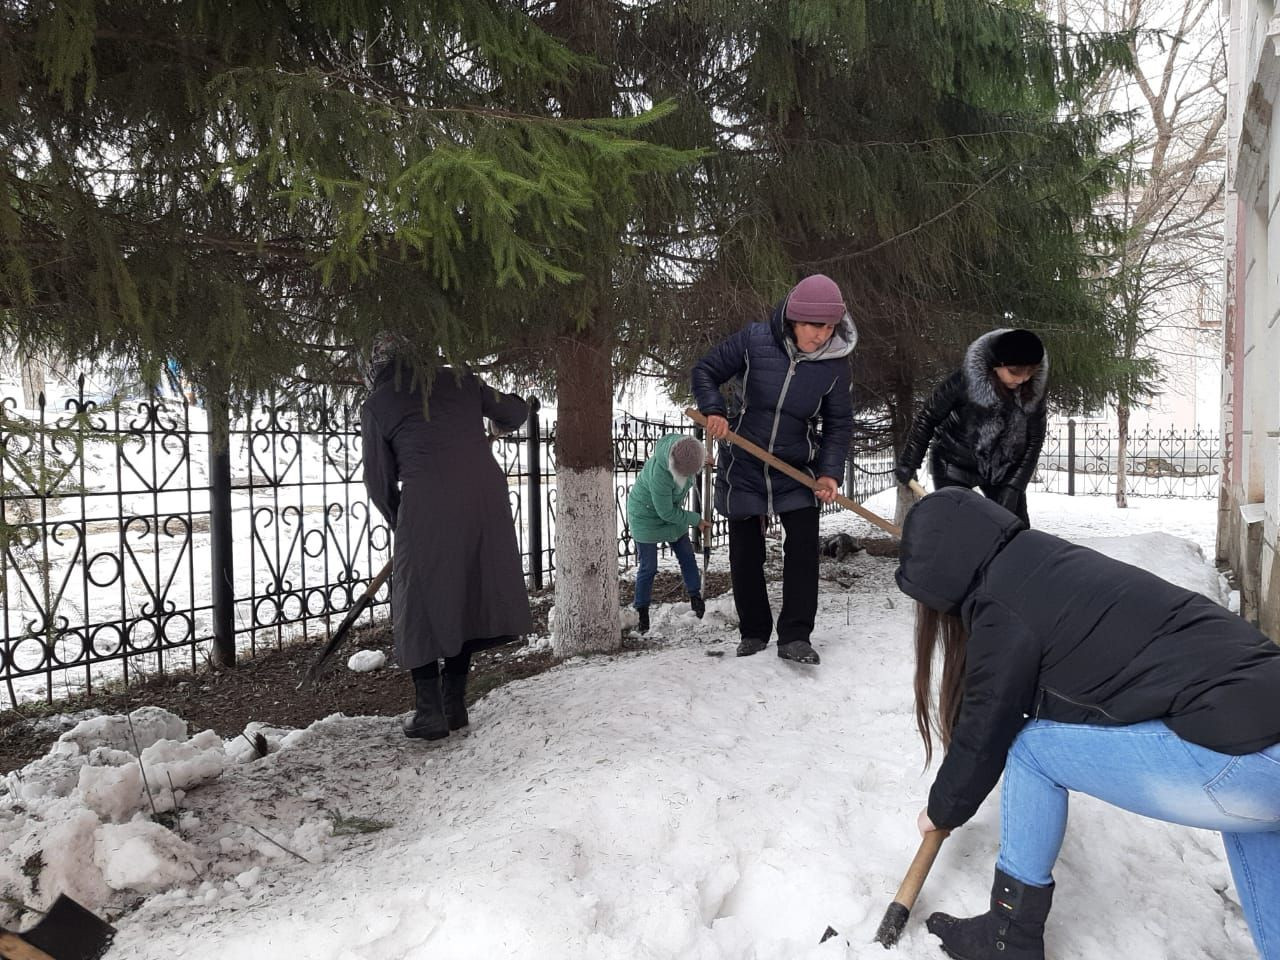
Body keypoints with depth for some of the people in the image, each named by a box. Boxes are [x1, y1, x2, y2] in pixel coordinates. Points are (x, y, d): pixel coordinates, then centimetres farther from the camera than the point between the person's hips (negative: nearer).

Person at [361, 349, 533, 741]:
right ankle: (454, 704, 24)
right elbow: (515, 413, 24)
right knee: (468, 595, 16)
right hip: (485, 495, 3)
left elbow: (379, 480, 12)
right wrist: (500, 406, 47)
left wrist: (398, 521, 28)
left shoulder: (375, 405, 12)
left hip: (427, 505, -3)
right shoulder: (459, 380, 18)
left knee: (420, 604, 12)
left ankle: (430, 712, 13)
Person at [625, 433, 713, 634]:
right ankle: (642, 612, 14)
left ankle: (696, 598, 26)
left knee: (687, 556, 10)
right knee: (648, 567, -1)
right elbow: (666, 512, -28)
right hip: (647, 516, -7)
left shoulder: (685, 447, -22)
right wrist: (695, 520, -17)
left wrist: (701, 461, 22)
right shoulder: (659, 474, -41)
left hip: (670, 512, 7)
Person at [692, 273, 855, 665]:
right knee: (745, 553, 7)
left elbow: (838, 424, -3)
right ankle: (753, 632, 24)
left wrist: (830, 472, -15)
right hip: (743, 469, 0)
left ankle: (795, 636, 3)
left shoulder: (835, 362, -10)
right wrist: (714, 411, -20)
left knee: (803, 548, -8)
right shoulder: (754, 340, -15)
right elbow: (705, 371, -3)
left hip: (796, 471, 1)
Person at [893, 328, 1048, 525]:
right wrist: (908, 463, -8)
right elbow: (927, 418, -13)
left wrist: (1014, 487, -13)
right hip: (956, 465, -3)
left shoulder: (1034, 388, -17)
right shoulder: (964, 380, -27)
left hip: (1004, 466, 4)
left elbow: (1034, 440, -8)